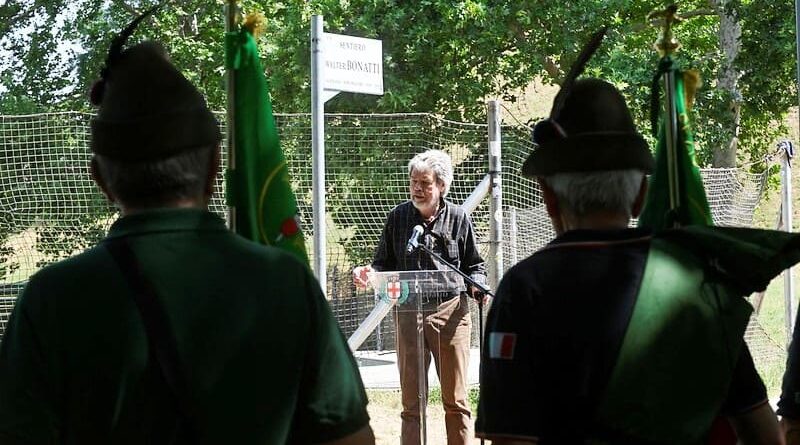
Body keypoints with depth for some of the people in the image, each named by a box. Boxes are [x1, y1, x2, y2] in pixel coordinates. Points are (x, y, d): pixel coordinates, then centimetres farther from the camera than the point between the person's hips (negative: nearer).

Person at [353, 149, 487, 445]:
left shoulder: (458, 218, 3)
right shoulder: (397, 217, 5)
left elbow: (474, 265, 10)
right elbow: (384, 264, 10)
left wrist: (477, 285, -11)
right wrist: (369, 274, -11)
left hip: (451, 312, -1)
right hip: (408, 311, 1)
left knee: (455, 400, 5)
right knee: (411, 401, 3)